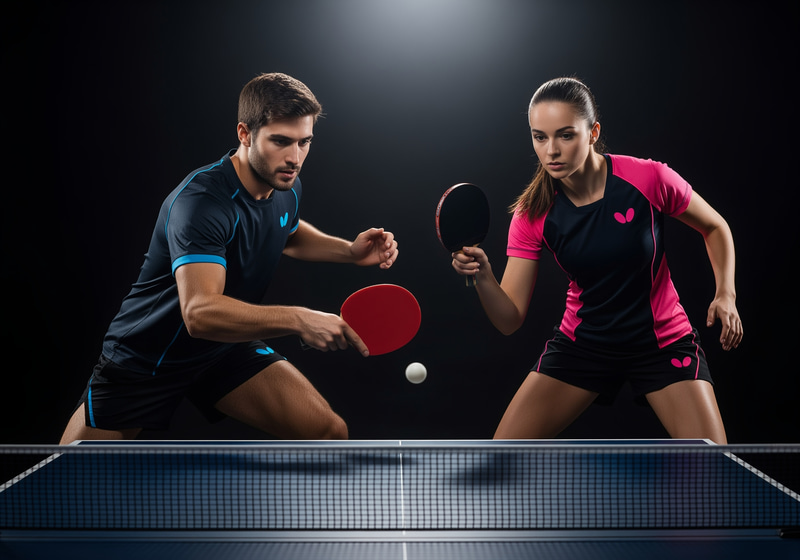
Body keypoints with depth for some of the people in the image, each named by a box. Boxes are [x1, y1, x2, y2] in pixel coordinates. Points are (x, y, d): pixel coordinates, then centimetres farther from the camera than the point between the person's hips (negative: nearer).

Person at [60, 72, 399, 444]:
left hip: (228, 349, 6)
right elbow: (200, 312, -45)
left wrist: (350, 251, 3)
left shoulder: (287, 186, -5)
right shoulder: (201, 201, -32)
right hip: (142, 358, -5)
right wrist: (299, 320, -55)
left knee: (329, 433, -11)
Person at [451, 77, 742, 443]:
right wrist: (482, 275, -35)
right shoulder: (533, 214, -13)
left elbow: (715, 227, 1)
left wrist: (726, 293, -12)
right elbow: (510, 320, -16)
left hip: (662, 342, -1)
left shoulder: (649, 179, -19)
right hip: (581, 344, 2)